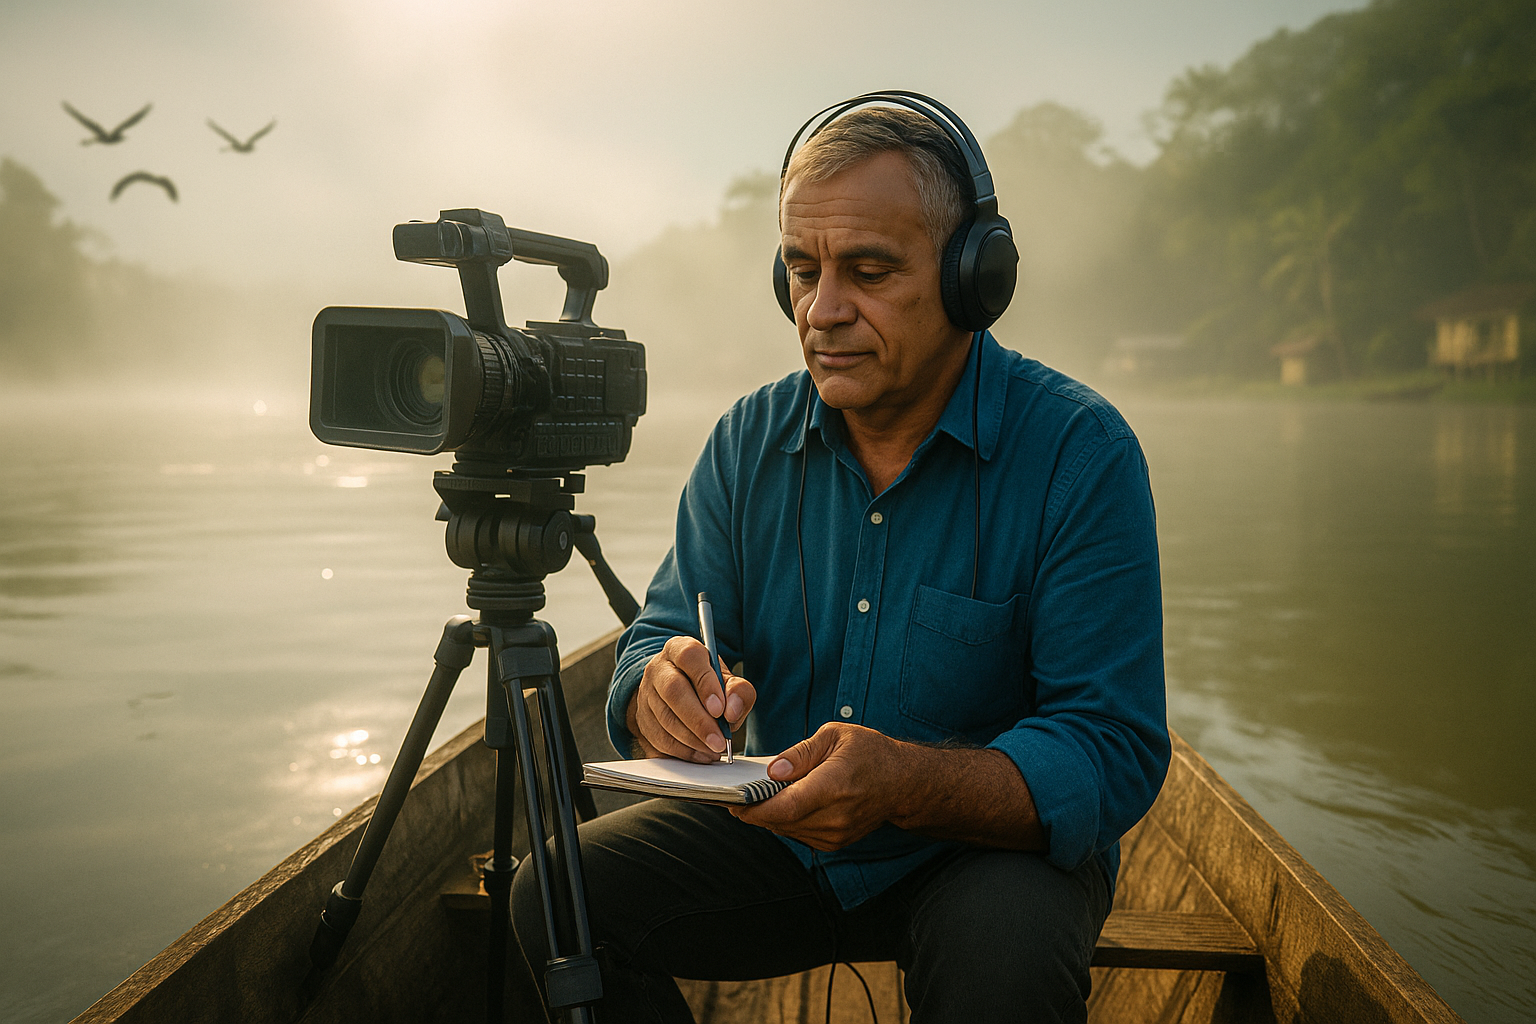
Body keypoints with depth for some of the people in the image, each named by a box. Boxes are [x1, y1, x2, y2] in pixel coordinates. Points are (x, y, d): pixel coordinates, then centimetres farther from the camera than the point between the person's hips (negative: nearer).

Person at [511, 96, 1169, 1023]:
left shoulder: (1080, 452, -16)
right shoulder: (749, 441, -1)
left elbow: (1113, 754, -21)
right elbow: (661, 635, 0)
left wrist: (907, 784, -39)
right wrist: (664, 689, -27)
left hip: (994, 843, -3)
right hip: (778, 833, 4)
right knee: (556, 894, -12)